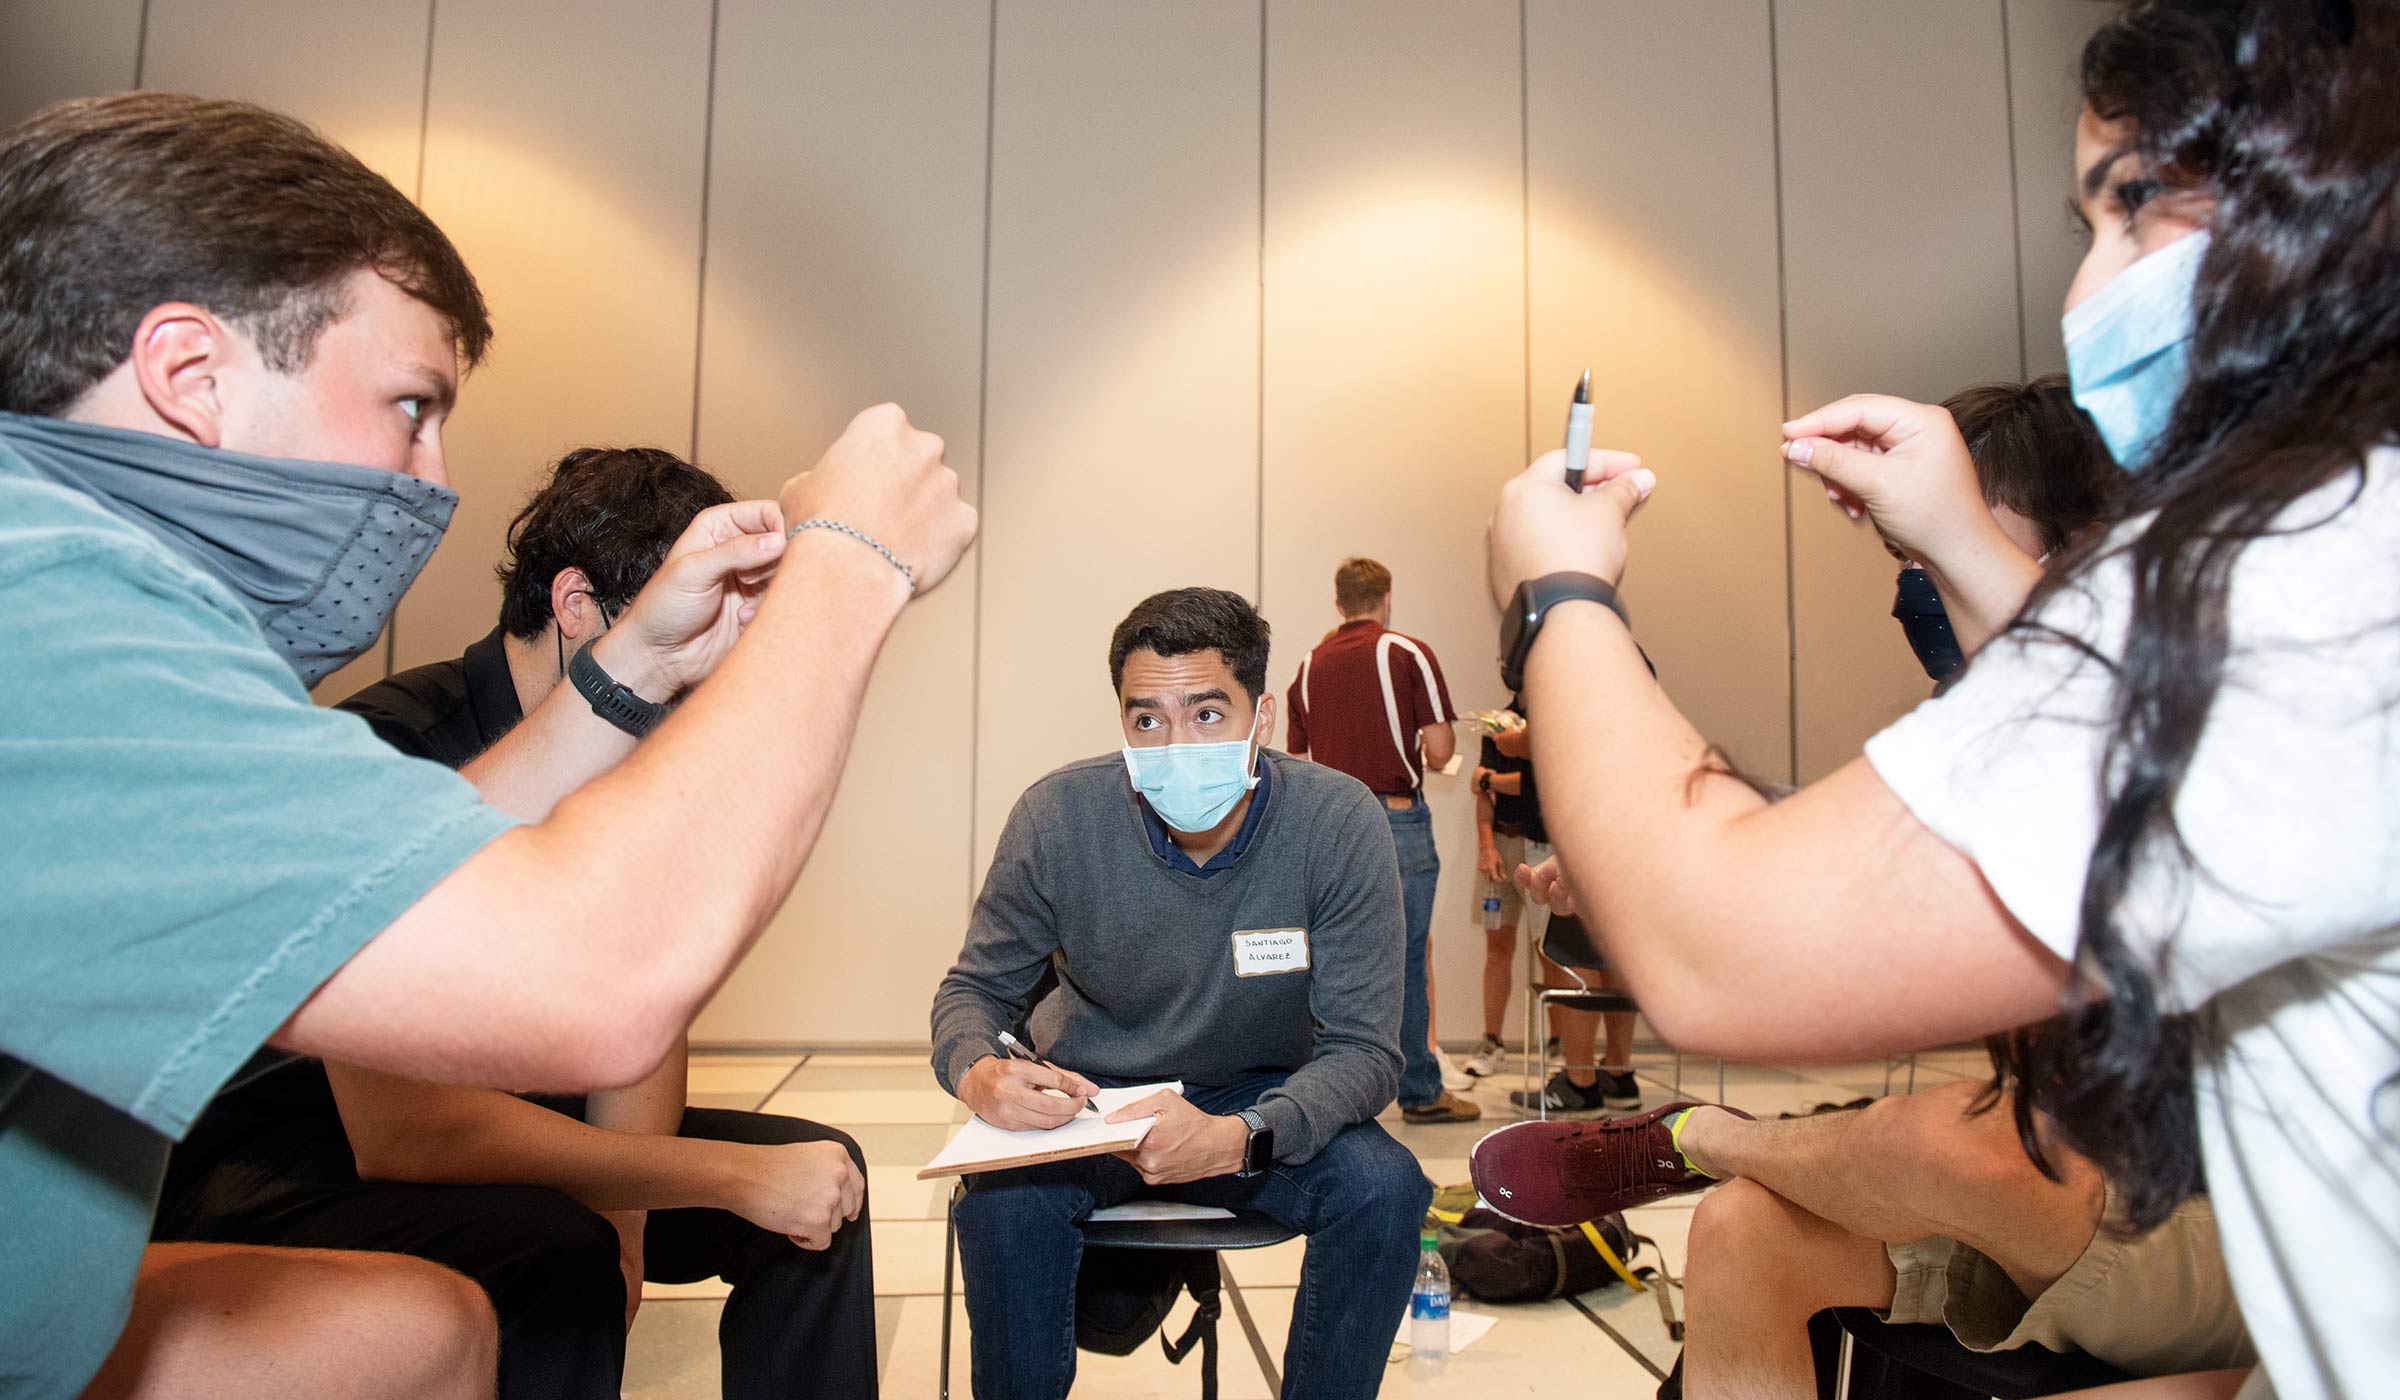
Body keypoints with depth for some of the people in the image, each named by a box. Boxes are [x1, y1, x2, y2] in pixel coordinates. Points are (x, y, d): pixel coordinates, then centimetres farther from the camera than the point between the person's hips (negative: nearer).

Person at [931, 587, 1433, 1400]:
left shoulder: (1340, 824, -20)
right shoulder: (1059, 818, -18)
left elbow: (1364, 1047, -19)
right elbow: (975, 987, -4)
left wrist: (1237, 1139, -40)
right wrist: (978, 1073, -30)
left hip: (1262, 1101, 1)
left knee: (1384, 1188, -26)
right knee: (1003, 1196, -29)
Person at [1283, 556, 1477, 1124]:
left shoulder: (1309, 666, 10)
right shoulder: (1408, 653, -4)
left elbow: (1296, 766, 10)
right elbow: (1440, 750, -9)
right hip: (1397, 820, -4)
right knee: (1405, 960, 2)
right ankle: (1420, 1091, 11)